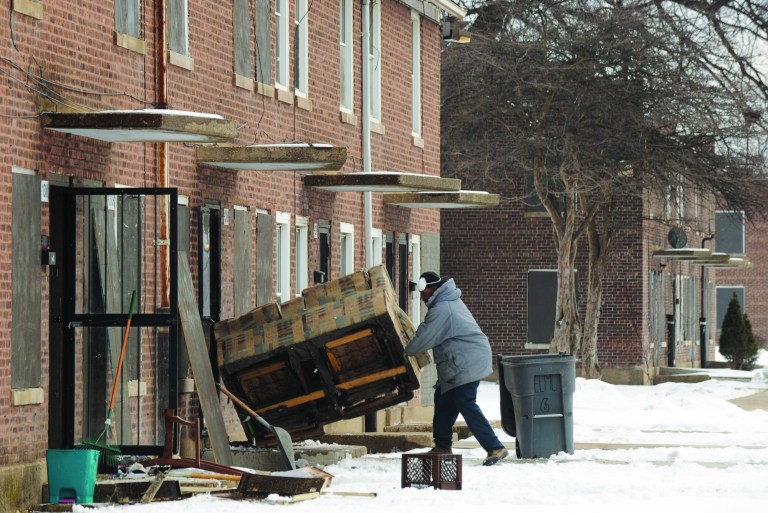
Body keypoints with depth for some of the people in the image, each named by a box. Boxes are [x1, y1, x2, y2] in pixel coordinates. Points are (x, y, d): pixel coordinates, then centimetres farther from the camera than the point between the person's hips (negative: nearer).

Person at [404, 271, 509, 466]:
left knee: (466, 404, -14)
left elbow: (424, 338, -12)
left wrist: (405, 351, 5)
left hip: (467, 363, -11)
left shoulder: (441, 310, -18)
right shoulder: (450, 301, 16)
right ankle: (442, 445, 25)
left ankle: (495, 448, -18)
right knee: (443, 399, 17)